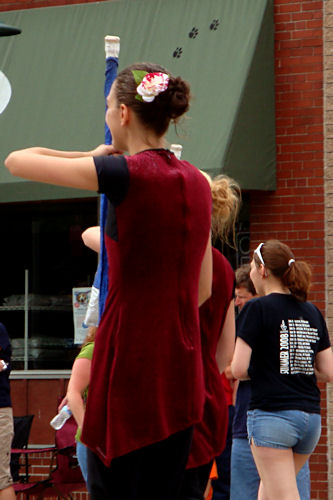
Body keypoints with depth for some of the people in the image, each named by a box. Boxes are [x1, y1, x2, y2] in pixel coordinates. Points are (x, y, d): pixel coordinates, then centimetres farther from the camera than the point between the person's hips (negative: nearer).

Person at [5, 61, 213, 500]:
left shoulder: (126, 173, -12)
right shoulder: (196, 182, 8)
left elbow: (17, 162, -7)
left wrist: (92, 155, 7)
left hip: (128, 364, -6)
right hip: (181, 369, 6)